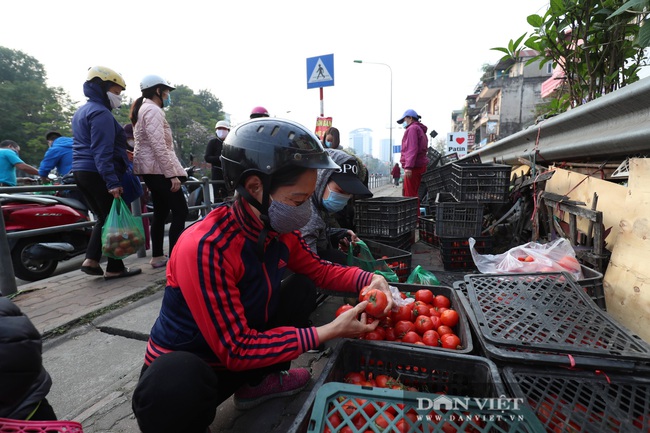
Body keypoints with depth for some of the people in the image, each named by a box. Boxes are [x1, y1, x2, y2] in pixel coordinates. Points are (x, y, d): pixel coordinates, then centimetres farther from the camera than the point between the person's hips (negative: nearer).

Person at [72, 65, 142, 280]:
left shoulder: (81, 111, 21)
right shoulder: (101, 113, -12)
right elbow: (102, 152, -21)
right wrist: (112, 182, -26)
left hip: (81, 172, 10)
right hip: (99, 174, -10)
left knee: (104, 217, 16)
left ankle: (91, 260, 11)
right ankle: (115, 268, 3)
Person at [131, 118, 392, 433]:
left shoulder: (279, 230, -11)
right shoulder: (205, 248, -33)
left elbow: (319, 270, 4)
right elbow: (236, 350, -29)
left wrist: (369, 280, -14)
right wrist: (330, 331, -29)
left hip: (246, 345, 7)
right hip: (183, 370, -7)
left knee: (303, 288, -1)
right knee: (177, 382, -40)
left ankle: (259, 383, 12)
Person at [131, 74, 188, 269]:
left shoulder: (142, 109, 21)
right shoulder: (153, 110, -12)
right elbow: (159, 146, -22)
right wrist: (172, 174, -24)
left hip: (150, 169, 11)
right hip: (159, 169, -10)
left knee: (161, 212, 13)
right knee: (180, 211, -9)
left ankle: (157, 257, 17)